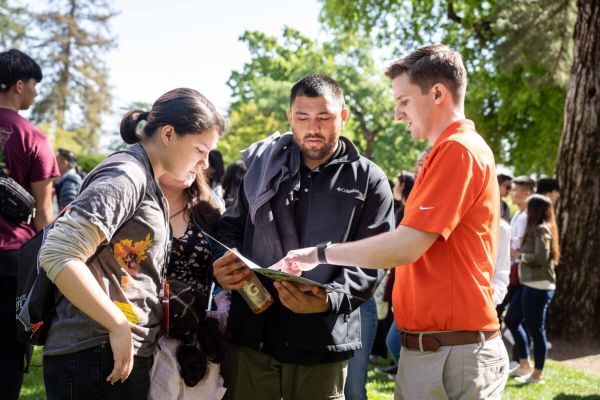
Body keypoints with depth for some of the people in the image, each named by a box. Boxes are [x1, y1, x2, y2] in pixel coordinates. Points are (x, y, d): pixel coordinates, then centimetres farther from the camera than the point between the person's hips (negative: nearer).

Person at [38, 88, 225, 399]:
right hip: (96, 358, -9)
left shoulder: (147, 183, 16)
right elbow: (58, 256, -23)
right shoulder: (125, 175, -13)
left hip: (132, 354, 9)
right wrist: (119, 325, -19)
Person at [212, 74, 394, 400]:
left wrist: (329, 300, -22)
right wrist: (223, 264, -5)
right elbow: (232, 226, 17)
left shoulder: (369, 181, 2)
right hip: (251, 333, 2)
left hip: (321, 340, -2)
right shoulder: (264, 166, 11)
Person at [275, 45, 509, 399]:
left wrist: (320, 254, -9)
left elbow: (405, 247, -20)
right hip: (425, 349, 9)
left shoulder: (459, 150, -14)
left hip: (454, 354, -9)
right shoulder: (446, 153, 17)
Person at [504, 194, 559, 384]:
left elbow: (540, 258, -23)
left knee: (535, 328, -2)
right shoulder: (536, 229, 16)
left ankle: (538, 374, 8)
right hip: (528, 284, 11)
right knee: (511, 320, 15)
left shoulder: (541, 230, -14)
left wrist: (521, 256, -9)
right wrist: (523, 255, 0)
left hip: (538, 286, -11)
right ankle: (525, 364, 23)